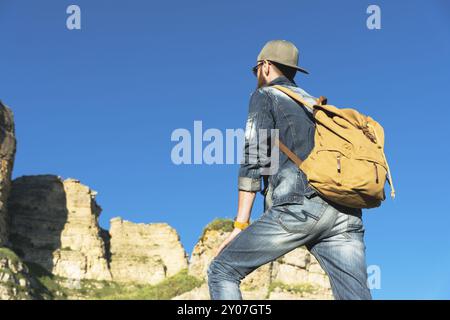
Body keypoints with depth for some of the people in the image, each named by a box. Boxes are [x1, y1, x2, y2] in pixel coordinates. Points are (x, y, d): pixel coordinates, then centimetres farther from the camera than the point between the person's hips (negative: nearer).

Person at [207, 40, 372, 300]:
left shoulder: (265, 96, 14)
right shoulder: (317, 104, 34)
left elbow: (254, 158, 1)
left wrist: (241, 224, -2)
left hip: (300, 206, -6)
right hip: (345, 214, 6)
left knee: (222, 271, 7)